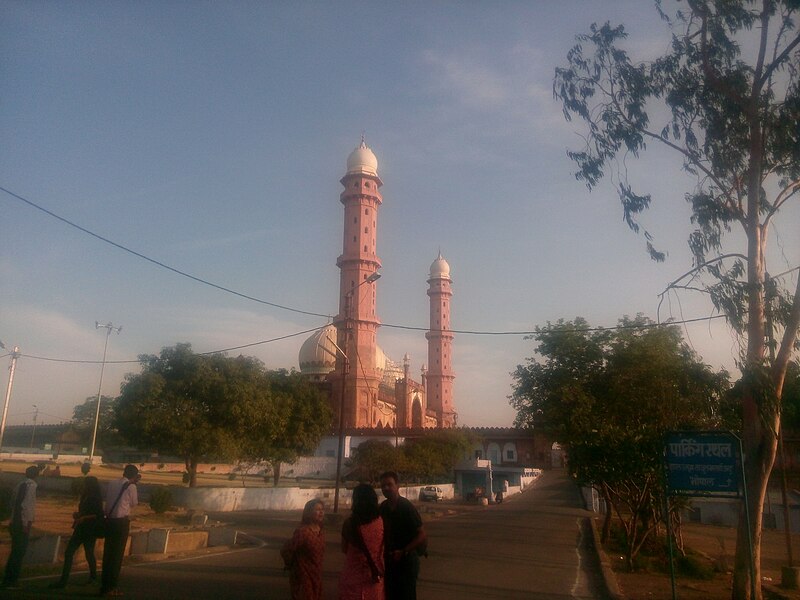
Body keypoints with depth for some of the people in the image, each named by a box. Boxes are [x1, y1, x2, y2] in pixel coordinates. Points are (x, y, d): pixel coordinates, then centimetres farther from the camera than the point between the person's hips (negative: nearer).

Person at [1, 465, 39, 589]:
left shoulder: (21, 484, 12)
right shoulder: (31, 485, -13)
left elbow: (15, 503, 16)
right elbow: (26, 505, -20)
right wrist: (26, 523, -18)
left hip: (16, 522, 9)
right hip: (23, 523, -9)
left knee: (16, 551, 16)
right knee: (19, 552, -2)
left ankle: (8, 579, 22)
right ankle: (11, 580, 2)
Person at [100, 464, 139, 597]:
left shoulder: (112, 483, 7)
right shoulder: (131, 486, -9)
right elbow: (134, 503, 3)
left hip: (109, 520, 6)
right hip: (122, 522, -6)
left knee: (108, 552, 12)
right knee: (117, 554, 2)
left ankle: (104, 586, 18)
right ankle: (111, 587, 6)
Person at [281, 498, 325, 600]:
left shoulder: (321, 532, 2)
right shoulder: (302, 531, -23)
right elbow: (285, 551, -19)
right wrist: (291, 566, -3)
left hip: (316, 577, 8)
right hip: (303, 577, -7)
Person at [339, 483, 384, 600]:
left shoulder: (349, 522, -14)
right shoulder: (381, 521, -8)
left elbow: (344, 549, 0)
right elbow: (383, 550, 3)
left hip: (353, 575, -2)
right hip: (375, 575, 2)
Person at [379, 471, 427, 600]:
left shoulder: (407, 507, -16)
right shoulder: (383, 507, 2)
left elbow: (422, 535, -17)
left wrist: (403, 552, -21)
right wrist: (383, 551, 3)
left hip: (406, 560, -6)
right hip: (389, 560, 6)